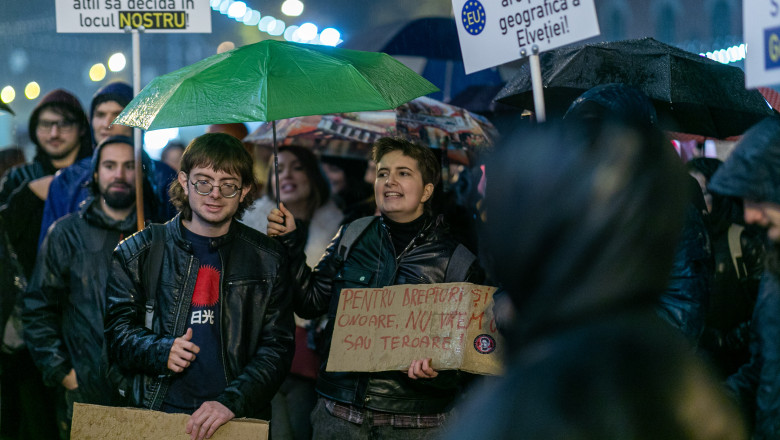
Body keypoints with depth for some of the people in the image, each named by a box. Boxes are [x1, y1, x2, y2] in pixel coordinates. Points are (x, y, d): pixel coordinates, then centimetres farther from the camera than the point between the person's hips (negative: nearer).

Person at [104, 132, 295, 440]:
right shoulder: (139, 253, 7)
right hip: (154, 413, 0)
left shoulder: (267, 261, 6)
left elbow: (276, 347, 0)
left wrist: (232, 402, -14)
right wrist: (160, 350, -14)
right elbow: (118, 328, 7)